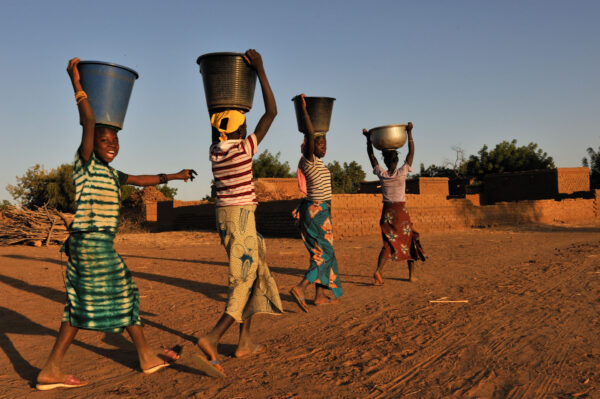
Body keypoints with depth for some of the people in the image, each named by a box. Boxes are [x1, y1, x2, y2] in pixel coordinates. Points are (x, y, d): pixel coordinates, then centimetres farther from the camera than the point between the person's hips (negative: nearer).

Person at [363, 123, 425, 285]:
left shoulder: (381, 174, -4)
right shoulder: (402, 173, -9)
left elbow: (371, 155, 8)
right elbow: (411, 152, -3)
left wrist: (368, 138, 12)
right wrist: (409, 133, -2)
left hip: (387, 212, 2)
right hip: (401, 211, -2)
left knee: (389, 243, 5)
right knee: (410, 241, 13)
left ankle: (378, 271, -16)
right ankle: (412, 274, 18)